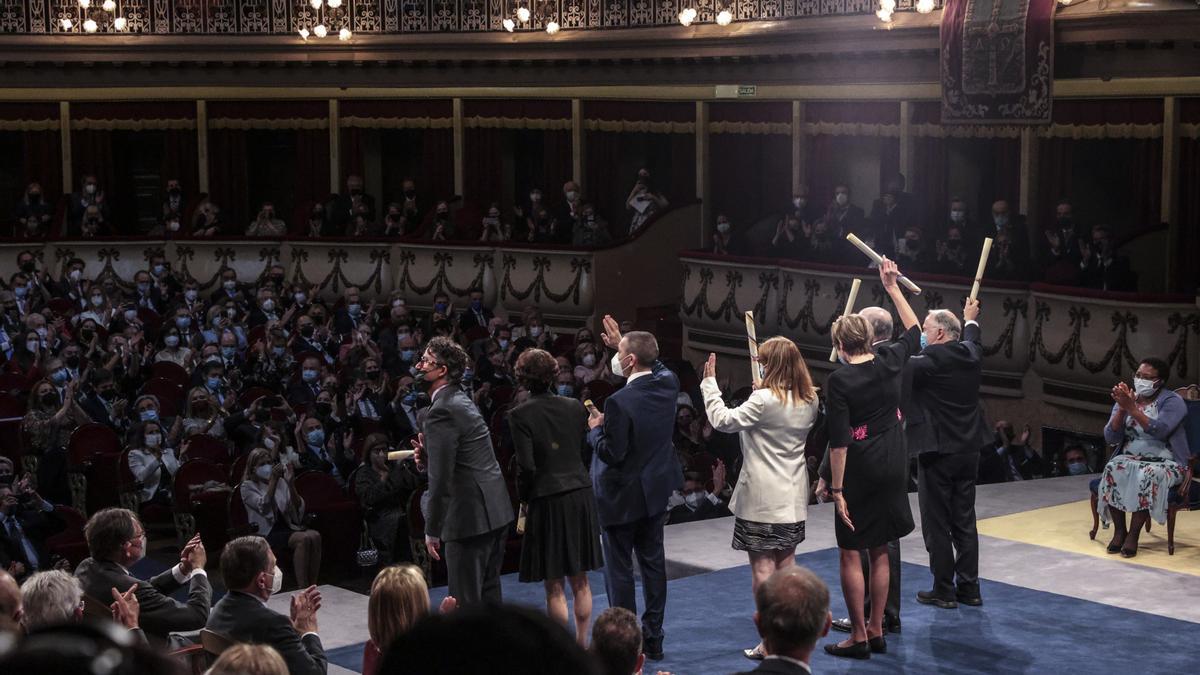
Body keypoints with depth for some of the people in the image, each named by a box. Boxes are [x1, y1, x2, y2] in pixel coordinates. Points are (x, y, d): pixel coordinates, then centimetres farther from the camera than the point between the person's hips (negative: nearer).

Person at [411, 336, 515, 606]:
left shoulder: (442, 411, -16)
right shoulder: (461, 400, 15)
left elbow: (441, 478, -18)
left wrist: (432, 531, -12)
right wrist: (428, 457, 5)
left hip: (471, 516, -10)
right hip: (495, 511, 10)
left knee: (466, 603, -4)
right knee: (489, 595, 16)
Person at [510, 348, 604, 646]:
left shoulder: (521, 415, -11)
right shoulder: (575, 406, 2)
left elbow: (527, 467, -15)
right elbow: (587, 451, 7)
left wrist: (524, 499, -1)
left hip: (547, 499, -5)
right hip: (581, 495, 5)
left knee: (554, 585, 3)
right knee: (580, 581, 13)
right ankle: (582, 643, 20)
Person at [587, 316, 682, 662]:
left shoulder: (620, 402, -27)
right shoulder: (668, 384, -5)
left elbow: (611, 453, -22)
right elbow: (656, 366, 20)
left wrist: (595, 429, -5)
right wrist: (623, 344, 19)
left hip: (623, 496, -7)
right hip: (655, 491, 7)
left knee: (619, 569, 3)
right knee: (653, 562, 15)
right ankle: (653, 638, 23)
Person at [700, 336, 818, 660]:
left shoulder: (764, 400, -18)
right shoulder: (809, 401, 4)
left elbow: (723, 420, -13)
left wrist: (710, 383, -4)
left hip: (762, 500, -7)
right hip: (793, 499, 7)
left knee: (763, 570, -1)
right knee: (786, 567, 15)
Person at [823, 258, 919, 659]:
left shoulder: (839, 381, -14)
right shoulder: (889, 362, -1)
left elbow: (839, 441, -16)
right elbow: (914, 332, 21)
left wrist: (836, 489, -12)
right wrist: (892, 287, 24)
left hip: (859, 473, -6)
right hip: (893, 469, 6)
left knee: (850, 554, 3)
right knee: (879, 552, 15)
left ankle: (859, 637, 6)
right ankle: (877, 631, 20)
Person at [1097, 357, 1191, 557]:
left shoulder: (1173, 401, -5)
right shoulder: (1126, 399, 9)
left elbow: (1159, 430, -23)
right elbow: (1110, 438, -1)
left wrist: (1132, 408, -27)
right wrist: (1122, 409, -15)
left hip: (1165, 463, -4)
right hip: (1130, 459, 4)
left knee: (1148, 475, -37)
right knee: (1113, 469, -29)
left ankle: (1134, 534, -28)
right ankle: (1119, 530, -20)